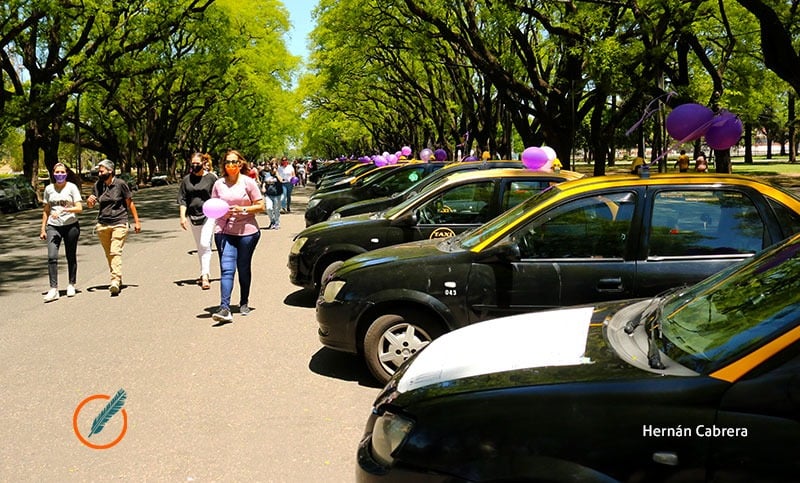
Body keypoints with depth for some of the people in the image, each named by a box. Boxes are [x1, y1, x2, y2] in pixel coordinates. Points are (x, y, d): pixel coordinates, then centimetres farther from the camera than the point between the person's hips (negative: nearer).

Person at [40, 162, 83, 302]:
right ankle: (53, 289, -12)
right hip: (53, 227, 2)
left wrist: (63, 210, -22)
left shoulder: (72, 187, -1)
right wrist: (43, 229, 12)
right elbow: (46, 210, 16)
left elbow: (79, 208, -8)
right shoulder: (49, 189, 9)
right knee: (51, 257, -12)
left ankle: (71, 285, 24)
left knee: (71, 257, 8)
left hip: (71, 226, -2)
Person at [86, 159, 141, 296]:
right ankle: (117, 280, 21)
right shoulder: (97, 186, 8)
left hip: (119, 223, -5)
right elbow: (91, 205, 16)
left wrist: (136, 221, 1)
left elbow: (130, 203, 2)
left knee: (115, 252, -17)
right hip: (103, 224, 5)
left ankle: (115, 281, -24)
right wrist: (89, 201, -9)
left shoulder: (120, 184, -4)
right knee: (108, 254, 9)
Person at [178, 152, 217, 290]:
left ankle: (205, 276, -15)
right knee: (199, 247, 14)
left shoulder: (211, 178, -3)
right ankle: (204, 273, 25)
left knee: (205, 245, -14)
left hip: (208, 215, -4)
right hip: (193, 215, 4)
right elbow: (182, 199, 4)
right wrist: (182, 216, -8)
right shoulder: (187, 179, 5)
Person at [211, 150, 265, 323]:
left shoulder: (248, 182, 0)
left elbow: (260, 206, 0)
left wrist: (243, 209, -15)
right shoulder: (219, 184, 7)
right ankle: (224, 308, -17)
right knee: (227, 269, -10)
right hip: (224, 232, 1)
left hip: (247, 231, -1)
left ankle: (244, 303, 29)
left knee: (244, 268, 10)